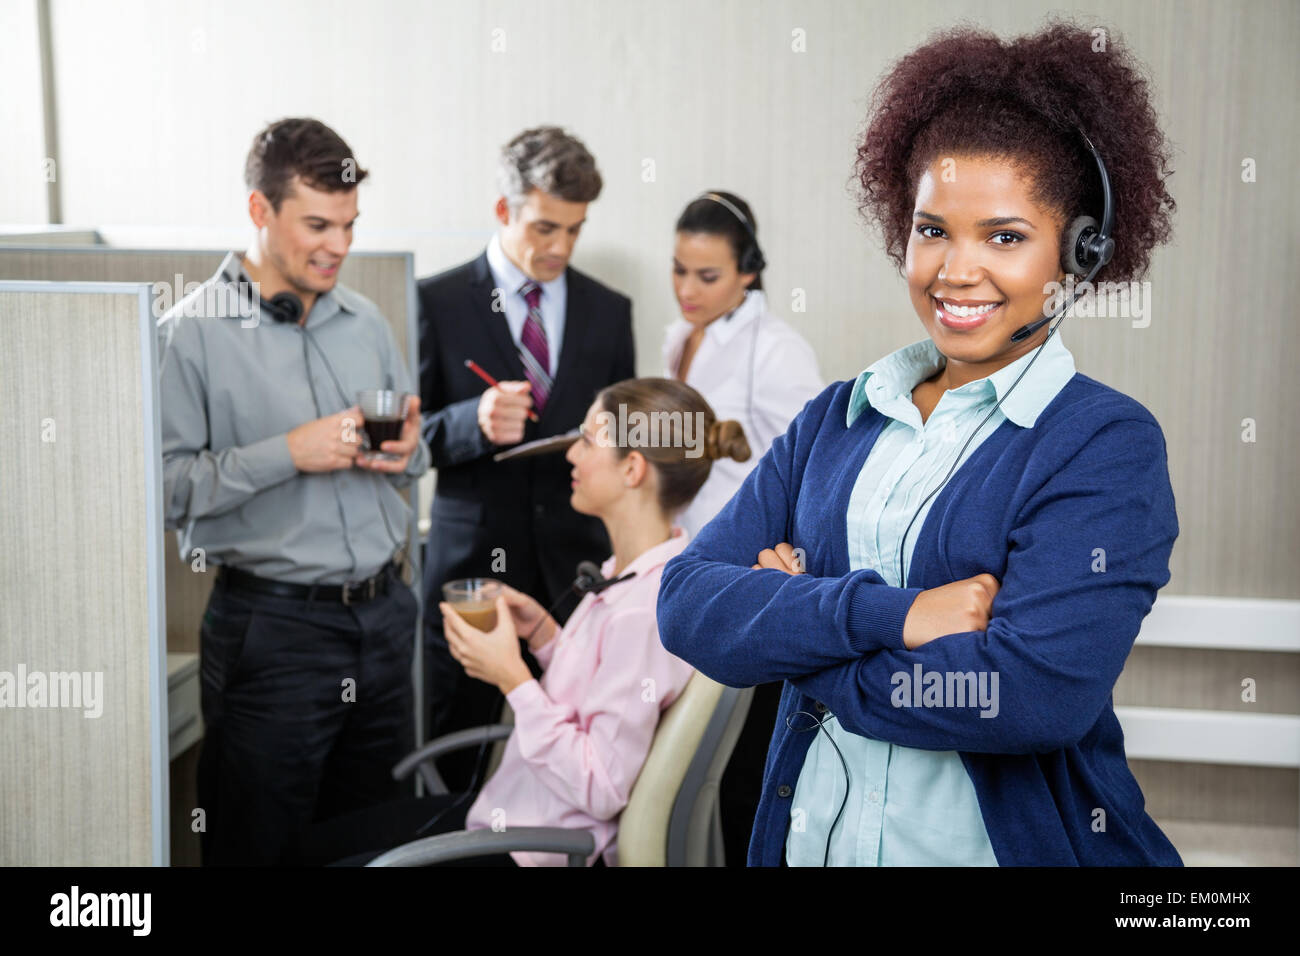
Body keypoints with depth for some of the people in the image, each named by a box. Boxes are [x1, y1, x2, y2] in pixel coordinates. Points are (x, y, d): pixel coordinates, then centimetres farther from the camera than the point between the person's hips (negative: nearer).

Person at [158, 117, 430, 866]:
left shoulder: (366, 321, 11)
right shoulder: (191, 333, -7)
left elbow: (414, 457, 20)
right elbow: (166, 487, -15)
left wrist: (406, 452, -3)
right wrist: (287, 453, -20)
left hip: (383, 614, 5)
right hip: (271, 627, -5)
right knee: (260, 846, 6)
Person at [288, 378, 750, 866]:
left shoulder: (646, 611, -28)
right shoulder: (630, 569, 3)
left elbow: (601, 789, -26)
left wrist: (511, 677, -22)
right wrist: (542, 632, -1)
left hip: (535, 850, -10)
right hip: (512, 807, 10)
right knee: (320, 841, 19)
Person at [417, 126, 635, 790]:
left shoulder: (609, 311, 11)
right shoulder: (438, 302, 1)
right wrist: (475, 422, -20)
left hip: (576, 563, 2)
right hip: (470, 562, -2)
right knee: (451, 769, 4)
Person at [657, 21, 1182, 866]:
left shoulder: (1108, 443, -10)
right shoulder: (836, 420, 2)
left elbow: (1042, 691, -23)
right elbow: (688, 603, -7)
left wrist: (790, 636, -13)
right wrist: (887, 614, -22)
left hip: (1017, 838, -3)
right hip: (807, 835, 4)